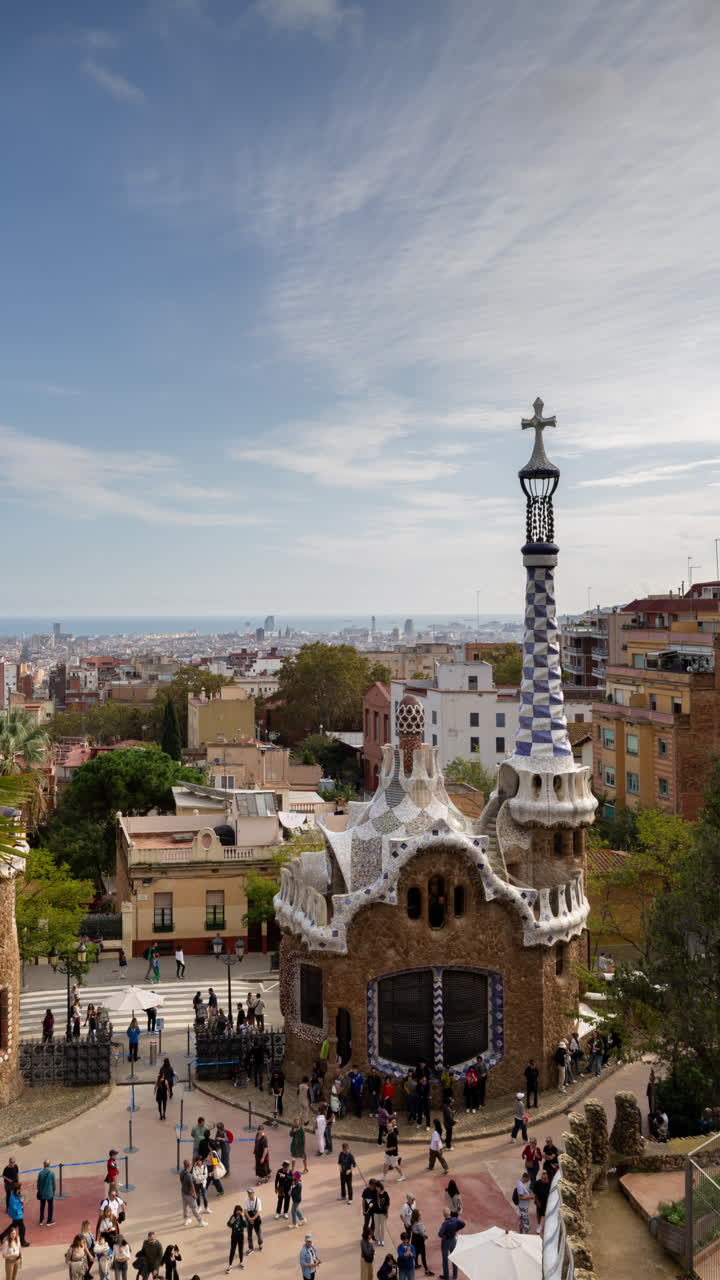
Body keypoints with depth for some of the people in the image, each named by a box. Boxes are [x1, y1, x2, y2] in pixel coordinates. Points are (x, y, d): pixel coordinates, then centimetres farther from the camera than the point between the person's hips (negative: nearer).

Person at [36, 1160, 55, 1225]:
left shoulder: (40, 1173, -12)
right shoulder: (51, 1173, -15)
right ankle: (49, 1221, 19)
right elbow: (53, 1184, -5)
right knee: (50, 1207, 13)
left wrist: (38, 1191, 12)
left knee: (42, 1207, 19)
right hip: (50, 1193, -2)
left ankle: (41, 1221, 27)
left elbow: (38, 1183, -3)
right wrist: (53, 1191, 10)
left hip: (42, 1193, 2)